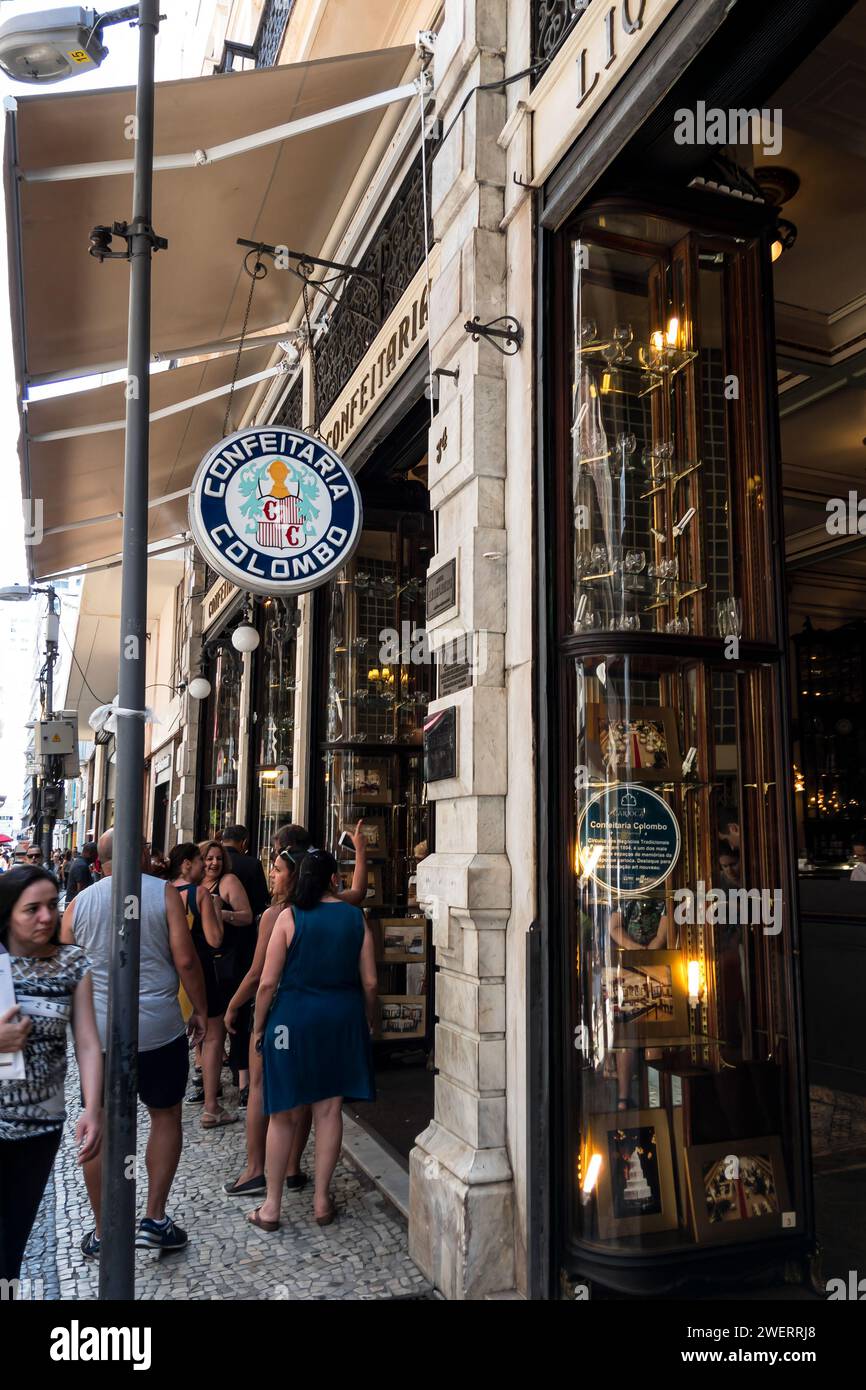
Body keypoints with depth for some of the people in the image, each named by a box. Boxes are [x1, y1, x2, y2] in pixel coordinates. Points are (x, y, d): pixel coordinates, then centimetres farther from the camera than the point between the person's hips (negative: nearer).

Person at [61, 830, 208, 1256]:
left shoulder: (79, 903, 2)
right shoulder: (163, 893, -6)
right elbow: (185, 959, -11)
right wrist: (200, 1010, 2)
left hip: (97, 1032, 2)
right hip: (159, 1028, -2)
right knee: (165, 1116, 16)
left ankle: (104, 1231, 22)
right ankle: (154, 1220, 14)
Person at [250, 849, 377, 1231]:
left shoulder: (289, 916, -9)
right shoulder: (356, 917, -3)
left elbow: (268, 981, -9)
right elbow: (370, 981, 1)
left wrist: (259, 1026, 4)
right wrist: (367, 1021, 16)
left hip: (294, 1017, -2)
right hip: (342, 1019, 2)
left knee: (283, 1114, 9)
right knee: (329, 1110, 12)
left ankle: (271, 1206, 18)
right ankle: (322, 1200, 21)